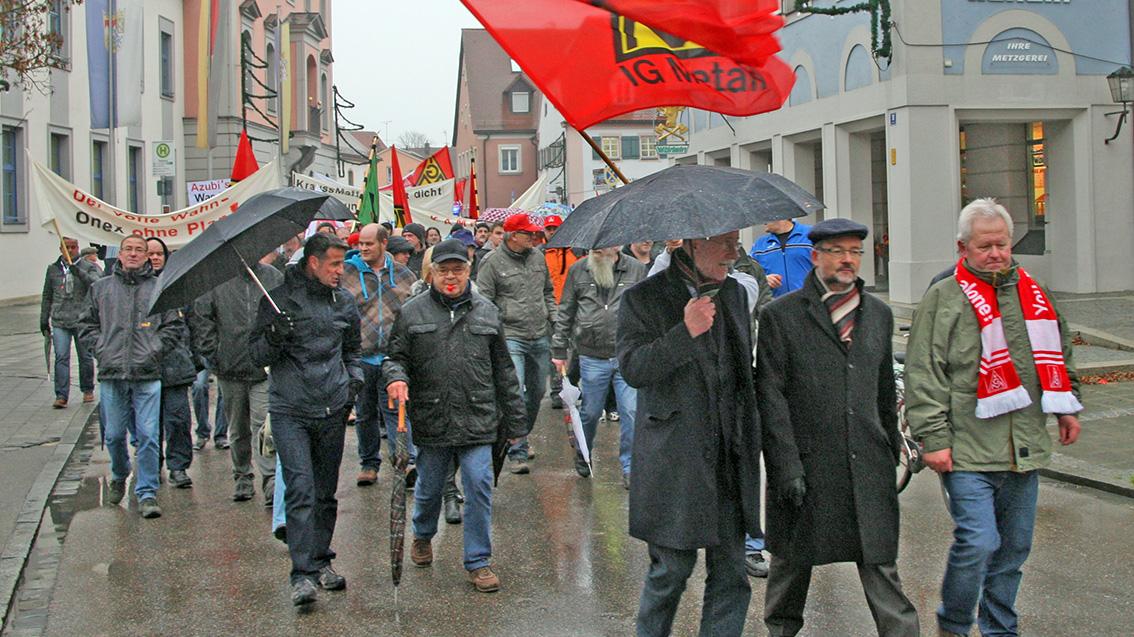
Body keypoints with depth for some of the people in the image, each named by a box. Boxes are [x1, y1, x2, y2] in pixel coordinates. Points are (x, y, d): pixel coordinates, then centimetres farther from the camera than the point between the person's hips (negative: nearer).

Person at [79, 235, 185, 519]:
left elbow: (175, 325, 9)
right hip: (111, 374, 2)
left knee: (148, 436, -6)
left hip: (148, 375, -2)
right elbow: (86, 325, 17)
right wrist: (101, 348, 3)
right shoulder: (102, 287, 12)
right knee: (114, 435, 9)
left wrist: (156, 349, -2)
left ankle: (147, 493, 2)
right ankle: (119, 476, 36)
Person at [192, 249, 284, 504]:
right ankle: (242, 477, 28)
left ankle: (271, 481, -10)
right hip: (230, 368, 2)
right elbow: (199, 316, 3)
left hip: (265, 368, -2)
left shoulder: (274, 277, 2)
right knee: (238, 429, 14)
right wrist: (211, 353, -4)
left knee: (263, 428, -10)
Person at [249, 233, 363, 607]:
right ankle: (303, 575, -11)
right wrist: (274, 338, -21)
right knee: (301, 489, -12)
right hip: (290, 410, -4)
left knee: (326, 491, 11)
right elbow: (257, 356, -1)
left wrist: (354, 377, 9)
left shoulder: (344, 302, 12)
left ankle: (321, 560, 24)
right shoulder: (280, 299, -2)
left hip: (333, 408, 4)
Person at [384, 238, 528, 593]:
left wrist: (514, 420, 11)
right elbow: (396, 357, 7)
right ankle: (422, 535, 44)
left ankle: (478, 561, 8)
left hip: (478, 421, 0)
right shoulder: (412, 313, 3)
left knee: (479, 488, -4)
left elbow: (503, 370, 11)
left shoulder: (486, 312, 8)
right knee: (429, 487, 15)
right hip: (431, 421, 0)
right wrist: (396, 377, -18)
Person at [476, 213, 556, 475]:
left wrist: (555, 320, 13)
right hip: (510, 337, -6)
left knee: (536, 393, 13)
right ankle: (517, 453, -6)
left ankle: (521, 439, 32)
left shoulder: (538, 257, 11)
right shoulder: (493, 262, -7)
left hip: (540, 337, 6)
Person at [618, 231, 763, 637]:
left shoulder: (734, 293, 12)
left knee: (730, 574, 6)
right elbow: (632, 368, -18)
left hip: (731, 462, 5)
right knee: (672, 569, 4)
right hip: (674, 463, -5)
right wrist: (686, 332, -26)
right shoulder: (643, 299, -6)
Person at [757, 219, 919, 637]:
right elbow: (770, 396, -8)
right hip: (806, 464, -3)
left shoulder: (879, 314, 13)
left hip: (869, 465, 3)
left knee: (882, 563, 1)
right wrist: (786, 466, -13)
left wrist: (892, 452, 16)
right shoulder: (780, 315, -4)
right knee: (793, 557, 12)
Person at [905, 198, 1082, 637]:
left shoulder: (1031, 293, 13)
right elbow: (923, 376, -8)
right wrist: (933, 437, -13)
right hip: (967, 452, -6)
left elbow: (1057, 352, 28)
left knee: (1015, 546, 12)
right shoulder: (943, 299, -5)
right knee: (977, 543, -12)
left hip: (1024, 450, 6)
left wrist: (1066, 408, 24)